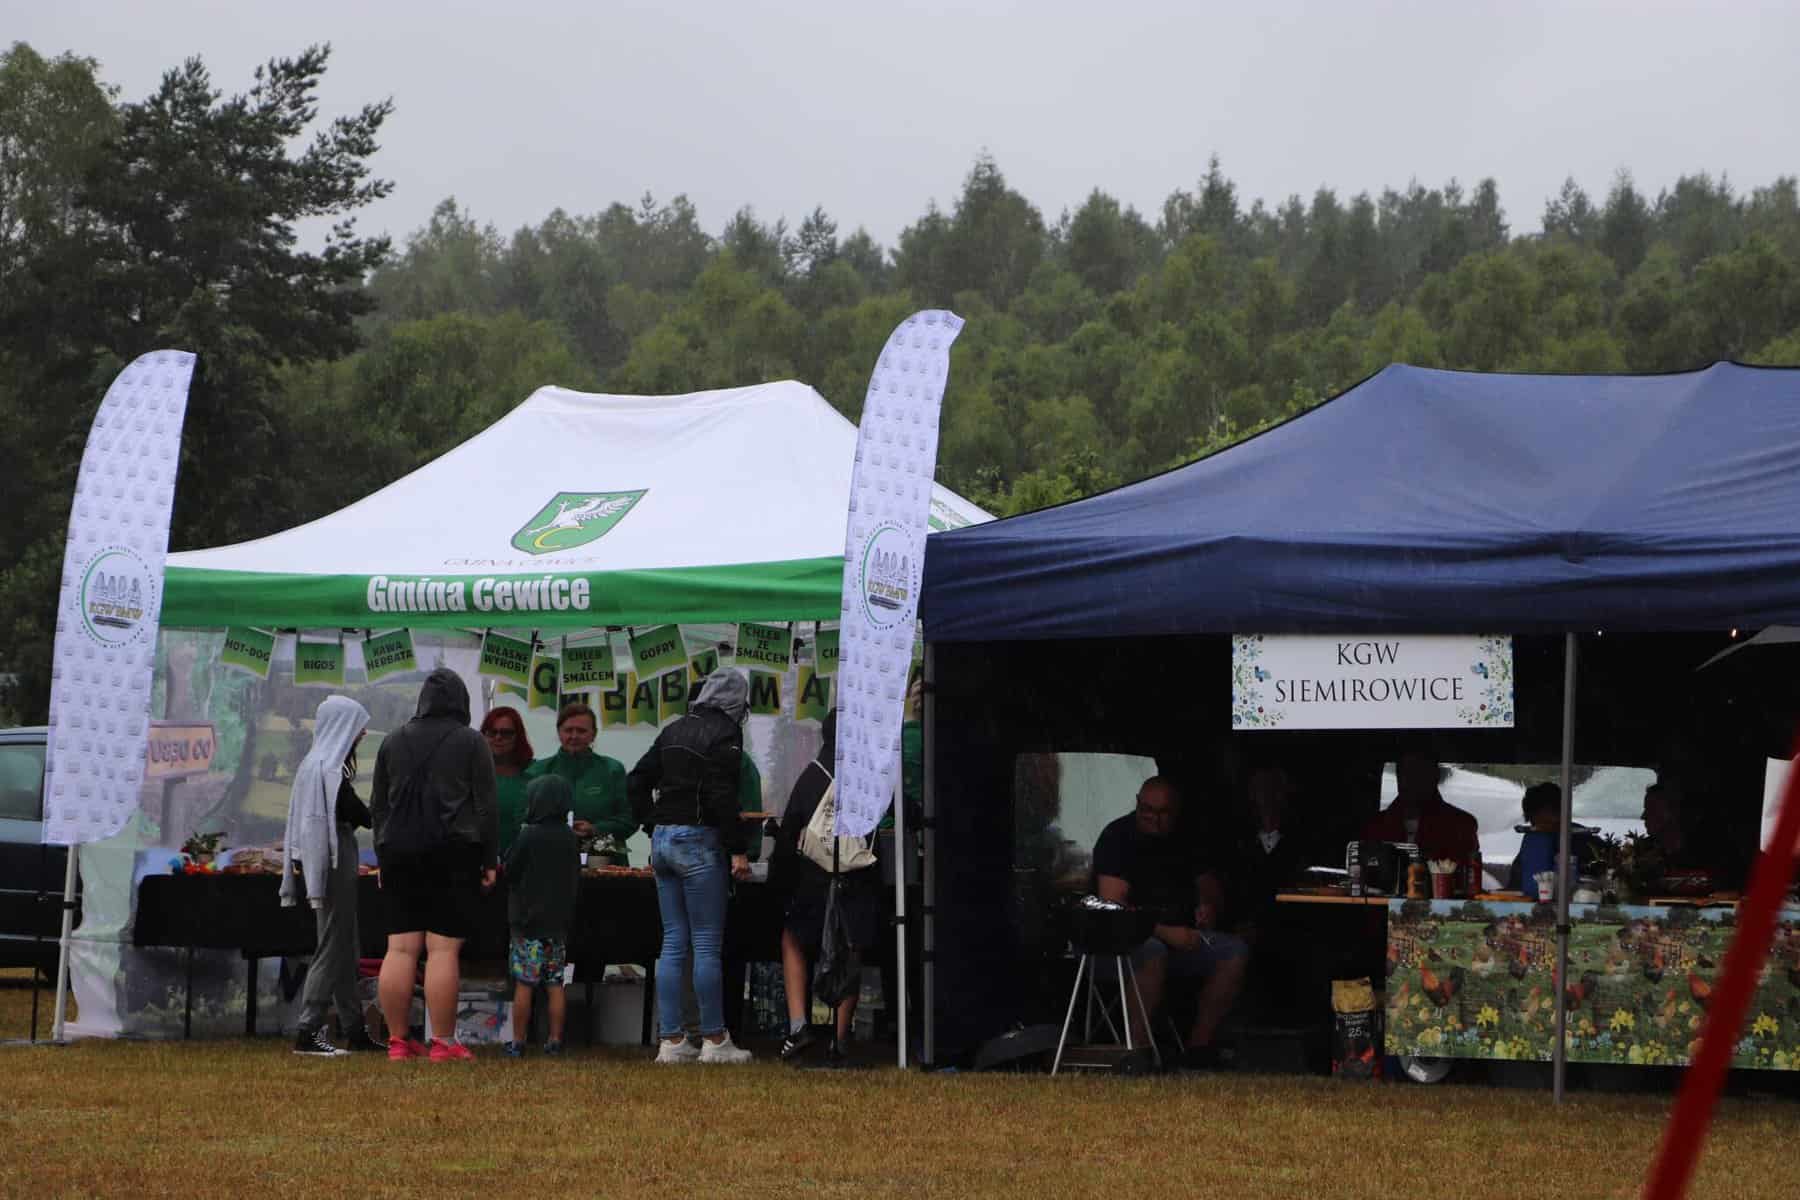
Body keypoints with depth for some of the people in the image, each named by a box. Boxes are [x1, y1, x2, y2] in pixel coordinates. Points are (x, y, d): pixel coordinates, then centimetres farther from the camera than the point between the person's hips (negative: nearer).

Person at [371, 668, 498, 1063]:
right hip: (453, 853, -4)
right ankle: (443, 1042, -8)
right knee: (443, 949, -7)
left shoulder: (394, 741, 12)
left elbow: (377, 804, 15)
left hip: (400, 853, 4)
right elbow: (484, 806, -3)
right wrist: (489, 860, 2)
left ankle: (397, 1040, 2)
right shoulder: (470, 742, 0)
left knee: (400, 948, 3)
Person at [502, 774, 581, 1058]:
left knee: (524, 984, -2)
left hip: (528, 920, -5)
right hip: (559, 921, 5)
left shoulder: (529, 836, -11)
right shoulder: (570, 838, 5)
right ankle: (555, 1040, 8)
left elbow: (510, 872, -6)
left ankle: (518, 1042, 0)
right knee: (555, 984, 8)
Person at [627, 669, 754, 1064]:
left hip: (663, 840, 7)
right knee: (707, 945, -3)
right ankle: (714, 1040, -1)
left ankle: (671, 1040, 7)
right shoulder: (725, 733, -8)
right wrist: (737, 850, -15)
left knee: (673, 943, 8)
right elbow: (722, 796, -17)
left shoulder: (674, 730, 15)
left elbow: (636, 781, 16)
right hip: (699, 840, -7)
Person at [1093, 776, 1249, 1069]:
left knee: (1235, 950, -15)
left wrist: (1210, 907, -3)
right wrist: (1165, 932, -26)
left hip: (1180, 936, 7)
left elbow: (1209, 885, 23)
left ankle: (1199, 1045, -15)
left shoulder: (1181, 841, 12)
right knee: (1153, 952, -39)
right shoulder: (1118, 837, -9)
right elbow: (1113, 907, -18)